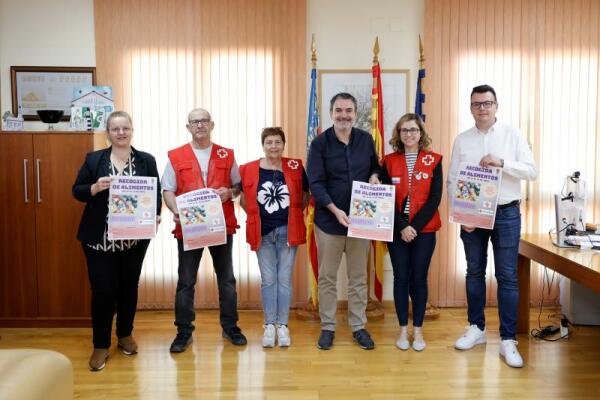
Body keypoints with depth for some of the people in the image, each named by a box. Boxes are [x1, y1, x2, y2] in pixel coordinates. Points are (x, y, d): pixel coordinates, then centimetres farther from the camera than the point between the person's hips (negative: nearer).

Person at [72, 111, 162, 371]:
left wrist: (156, 216, -13)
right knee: (102, 290, -1)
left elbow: (156, 193, 4)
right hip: (99, 238, -1)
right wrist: (95, 187, -17)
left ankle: (125, 335, 33)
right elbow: (77, 192, 4)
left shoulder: (147, 161, 3)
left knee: (129, 287, 13)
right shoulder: (93, 159, 3)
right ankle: (101, 345, 14)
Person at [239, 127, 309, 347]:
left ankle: (283, 325, 15)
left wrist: (294, 214, 3)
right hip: (262, 233, 0)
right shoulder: (249, 170, -3)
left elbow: (304, 196, 10)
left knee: (284, 279, 5)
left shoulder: (296, 167, -2)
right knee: (268, 280, 6)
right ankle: (269, 325, 16)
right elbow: (244, 200, 9)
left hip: (287, 231, 0)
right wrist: (257, 216, 2)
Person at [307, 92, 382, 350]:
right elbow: (315, 183, -11)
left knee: (358, 277, 11)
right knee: (327, 277, 8)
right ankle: (327, 327, 21)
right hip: (329, 219, -2)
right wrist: (335, 209, -21)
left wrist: (375, 175, -6)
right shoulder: (320, 143, -6)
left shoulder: (366, 139, 4)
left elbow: (375, 167, 18)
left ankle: (358, 326, 24)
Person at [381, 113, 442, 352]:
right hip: (397, 230, 1)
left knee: (419, 278, 4)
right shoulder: (389, 161, 3)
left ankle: (418, 331, 16)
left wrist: (415, 226, -13)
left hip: (424, 230, 0)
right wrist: (402, 227, -12)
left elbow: (435, 198, -5)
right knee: (401, 278, 5)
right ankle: (403, 330, 16)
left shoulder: (433, 160, 1)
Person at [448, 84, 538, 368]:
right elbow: (452, 181, 2)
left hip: (506, 214, -2)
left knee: (507, 277, 1)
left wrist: (502, 163, -20)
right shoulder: (462, 140, 4)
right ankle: (476, 328, 26)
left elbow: (532, 171, -6)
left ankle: (508, 340, 9)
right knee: (474, 273, 11)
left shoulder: (513, 136, 0)